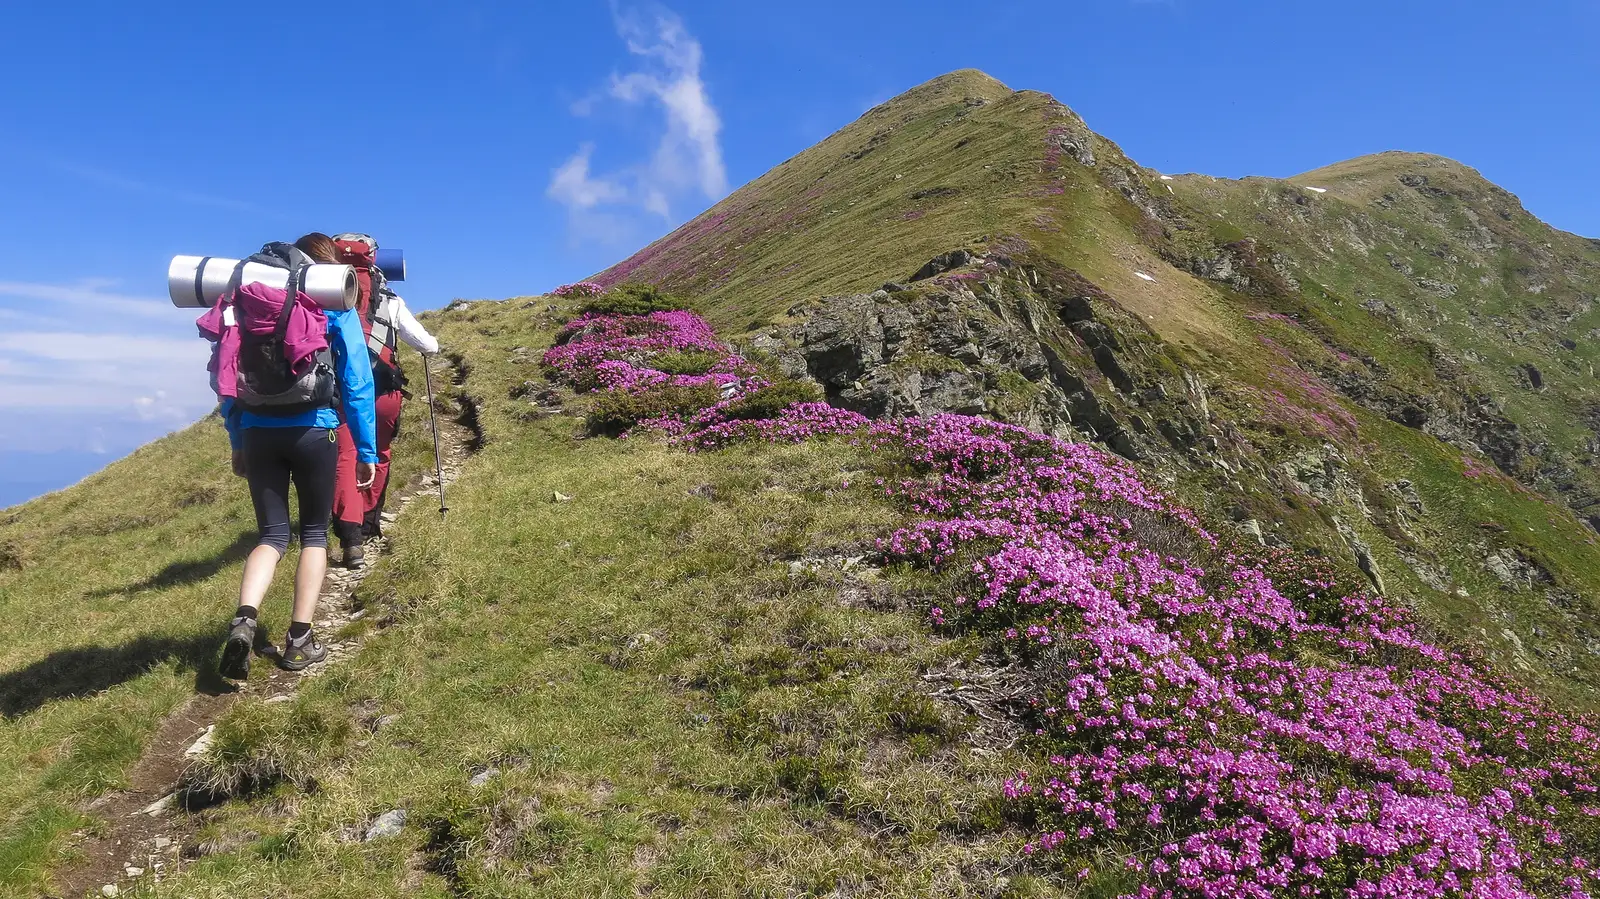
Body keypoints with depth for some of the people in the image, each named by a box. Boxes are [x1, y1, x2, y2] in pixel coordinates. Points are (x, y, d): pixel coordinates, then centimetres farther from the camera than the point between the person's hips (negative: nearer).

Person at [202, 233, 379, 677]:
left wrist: (237, 443, 19)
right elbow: (357, 384, -2)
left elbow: (228, 376, 13)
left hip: (257, 433, 3)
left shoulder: (248, 298, 12)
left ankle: (243, 620, -13)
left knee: (272, 535, 11)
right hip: (313, 432, -3)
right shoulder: (336, 307, 1)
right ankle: (299, 641, 8)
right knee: (314, 533, 12)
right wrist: (367, 451, 2)